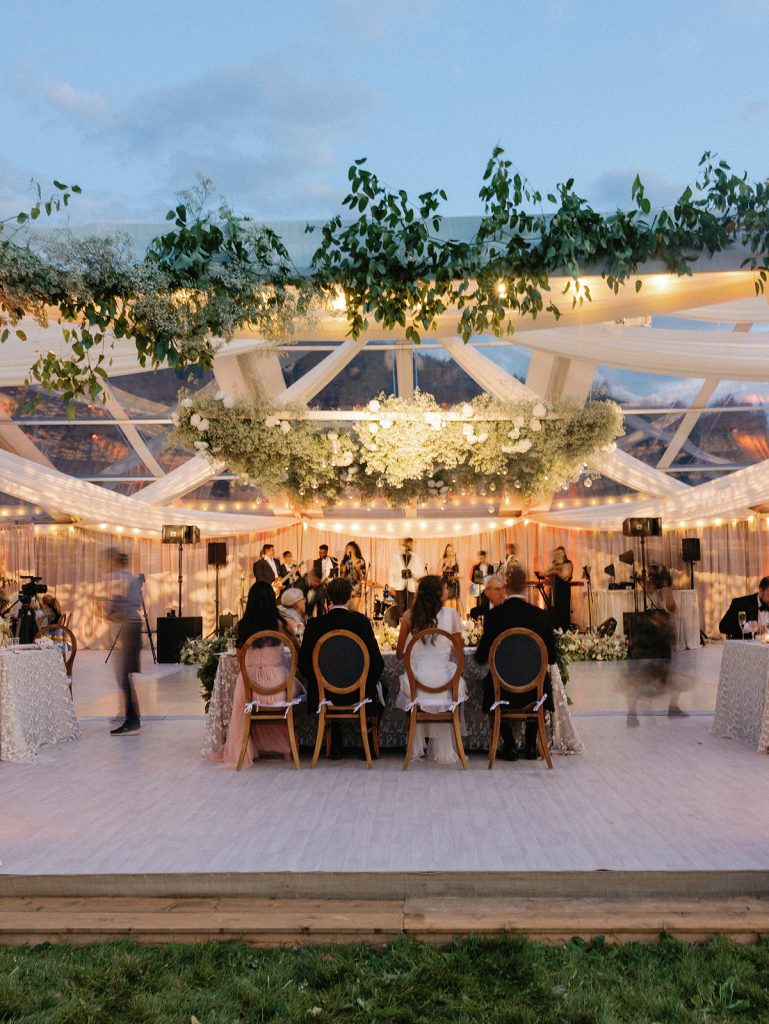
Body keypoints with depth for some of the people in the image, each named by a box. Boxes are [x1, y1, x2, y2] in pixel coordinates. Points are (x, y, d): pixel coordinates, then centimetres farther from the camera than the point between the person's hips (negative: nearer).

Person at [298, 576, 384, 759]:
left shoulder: (314, 624, -9)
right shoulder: (361, 621, -12)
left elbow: (303, 663, -4)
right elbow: (377, 661, -12)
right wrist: (368, 682, 8)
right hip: (359, 693, -1)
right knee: (379, 689, 31)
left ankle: (336, 746, 35)